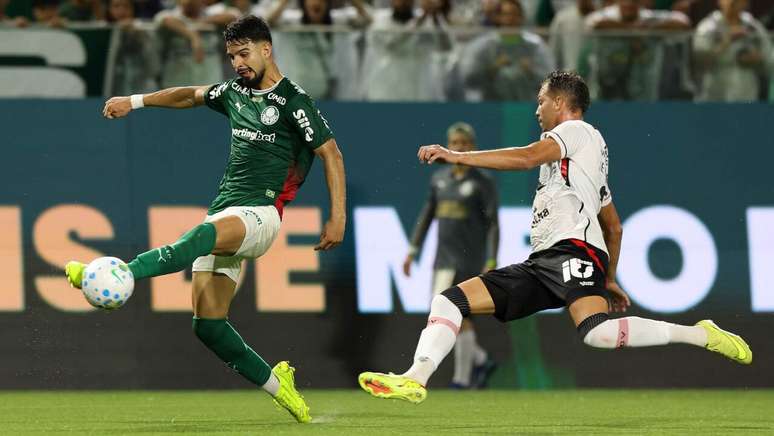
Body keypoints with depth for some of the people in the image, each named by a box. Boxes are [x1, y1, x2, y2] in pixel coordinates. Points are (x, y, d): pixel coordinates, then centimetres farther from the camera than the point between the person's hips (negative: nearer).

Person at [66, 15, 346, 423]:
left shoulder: (292, 101, -4)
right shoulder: (235, 92, 17)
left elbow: (331, 153, -4)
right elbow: (191, 95, 35)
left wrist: (338, 217, -10)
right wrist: (135, 101, 31)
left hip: (260, 213, -8)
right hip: (224, 213, 8)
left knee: (201, 236, -39)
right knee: (207, 323, -3)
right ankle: (276, 384, 8)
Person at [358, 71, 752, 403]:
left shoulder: (577, 130, 6)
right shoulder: (573, 160, 34)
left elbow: (529, 157, -13)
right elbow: (615, 228, 37)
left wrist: (457, 156, -12)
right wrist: (609, 280, 39)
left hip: (574, 249, -10)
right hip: (540, 264, 10)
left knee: (598, 333, -35)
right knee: (449, 301, -1)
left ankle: (702, 335, -20)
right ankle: (415, 379, -19)